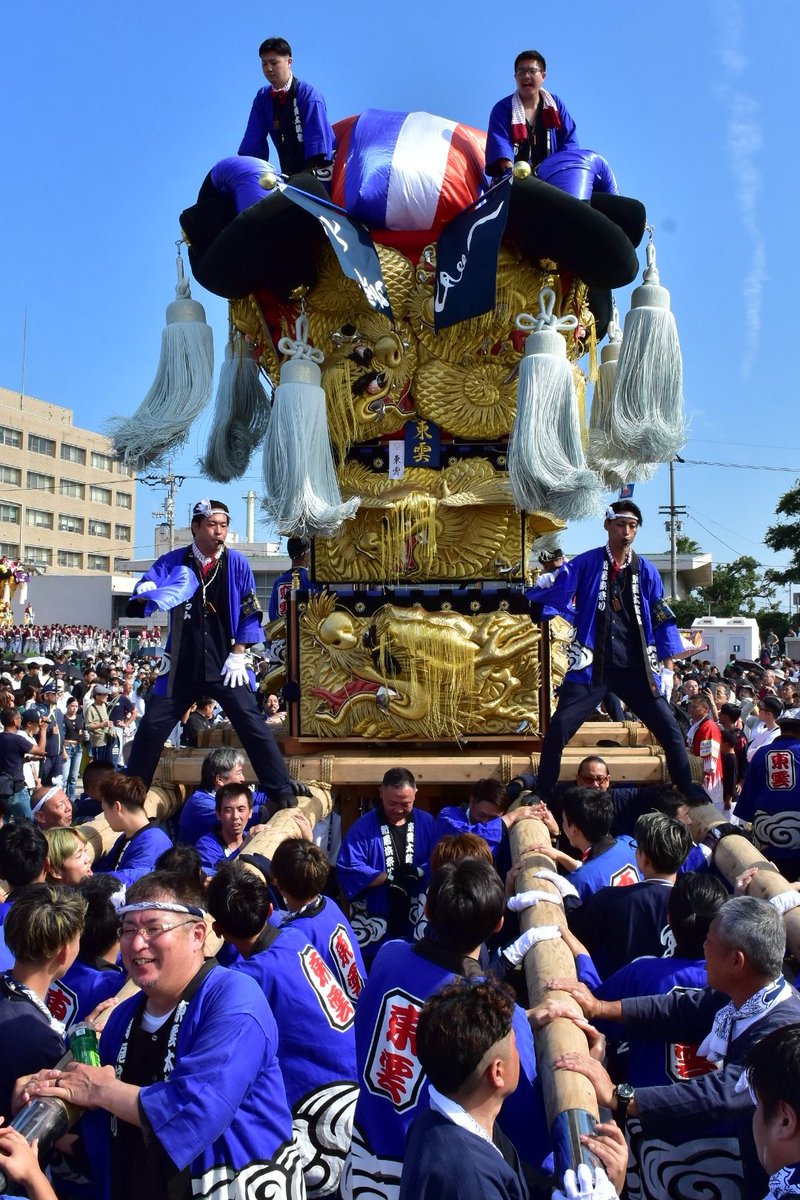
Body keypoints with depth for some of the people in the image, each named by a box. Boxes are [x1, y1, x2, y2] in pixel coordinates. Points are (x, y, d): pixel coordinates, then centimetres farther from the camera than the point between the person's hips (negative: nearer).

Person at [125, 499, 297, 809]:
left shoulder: (237, 563, -2)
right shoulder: (174, 561, 1)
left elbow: (250, 613, 0)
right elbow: (141, 593, -5)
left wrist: (238, 656, -6)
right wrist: (145, 593, -30)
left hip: (224, 665, -1)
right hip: (182, 665, 2)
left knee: (251, 724, -7)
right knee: (152, 725, 4)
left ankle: (281, 791, 2)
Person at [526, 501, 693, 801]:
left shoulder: (646, 570, 9)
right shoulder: (585, 563, 3)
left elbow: (661, 617, 12)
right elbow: (554, 596, 0)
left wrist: (671, 656, 6)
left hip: (635, 667, 2)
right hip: (592, 665, -2)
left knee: (670, 731, 2)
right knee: (558, 729, -10)